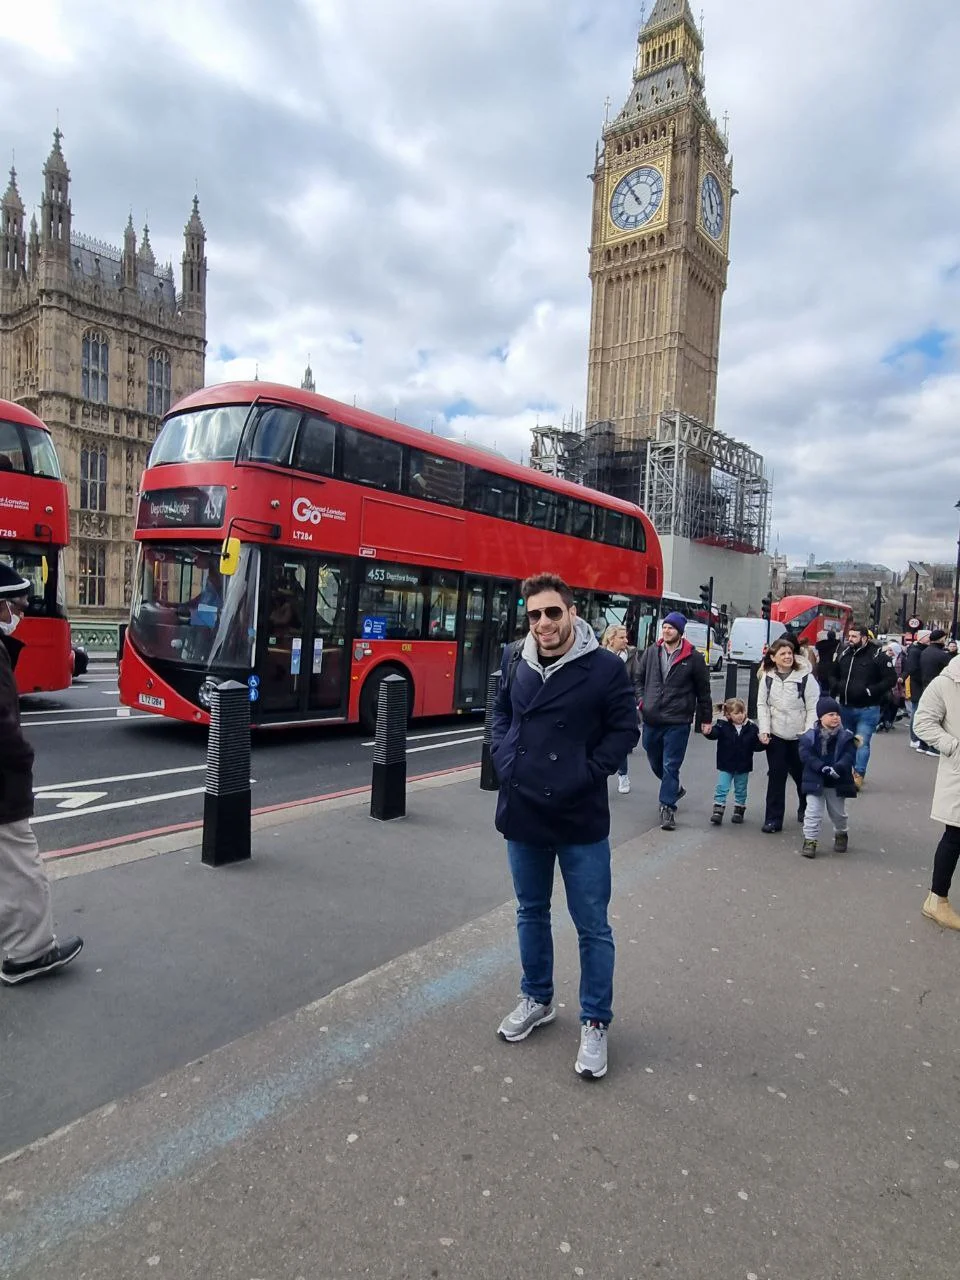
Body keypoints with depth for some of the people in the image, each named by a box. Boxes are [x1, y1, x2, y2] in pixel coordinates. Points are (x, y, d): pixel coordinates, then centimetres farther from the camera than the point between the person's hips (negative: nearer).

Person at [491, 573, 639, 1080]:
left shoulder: (605, 667, -12)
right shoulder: (515, 661, 1)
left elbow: (625, 730, -7)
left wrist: (586, 777, -14)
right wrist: (504, 759, 1)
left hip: (581, 820, -4)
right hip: (522, 813, 4)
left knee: (592, 926, 7)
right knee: (531, 912, 20)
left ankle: (595, 1023, 26)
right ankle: (537, 999, 41)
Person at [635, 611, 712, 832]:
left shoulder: (693, 657, -4)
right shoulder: (652, 652, 4)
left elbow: (703, 690, 3)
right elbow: (639, 678, 16)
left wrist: (706, 718, 6)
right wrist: (642, 701, 2)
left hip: (677, 722, -4)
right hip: (651, 720, 4)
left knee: (670, 766, -3)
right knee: (655, 763, 18)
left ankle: (667, 807, 6)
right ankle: (674, 789, 43)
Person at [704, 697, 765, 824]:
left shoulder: (751, 728, -6)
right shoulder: (723, 725, -11)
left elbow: (756, 746, -2)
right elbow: (714, 733, -26)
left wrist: (762, 743, -23)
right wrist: (709, 732, -48)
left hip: (743, 766, 2)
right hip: (725, 766, -2)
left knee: (741, 790, 16)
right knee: (722, 789, -3)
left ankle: (739, 810, 31)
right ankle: (718, 811, 4)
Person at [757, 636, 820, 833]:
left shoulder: (805, 676, -10)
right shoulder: (767, 677, -1)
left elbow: (813, 707, -9)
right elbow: (762, 704, 2)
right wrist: (764, 731, -8)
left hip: (799, 736, -1)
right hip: (775, 735, 1)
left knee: (802, 775, 15)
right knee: (776, 776, 2)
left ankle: (806, 809, 40)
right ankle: (773, 819, 7)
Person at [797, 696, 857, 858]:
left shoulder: (846, 737, -4)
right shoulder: (809, 736, -8)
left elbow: (849, 755, -13)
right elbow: (806, 755, -15)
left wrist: (837, 768, -30)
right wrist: (822, 768, -27)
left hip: (837, 783, 2)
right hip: (815, 782, -2)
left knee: (838, 813, 19)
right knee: (813, 812, -3)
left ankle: (841, 835, 44)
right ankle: (810, 840, 5)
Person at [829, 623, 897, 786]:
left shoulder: (877, 655, -10)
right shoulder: (843, 653, 7)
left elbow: (891, 679, -12)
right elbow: (833, 674, 21)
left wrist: (871, 691, -18)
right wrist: (836, 687, 2)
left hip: (867, 709, -6)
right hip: (845, 707, 6)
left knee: (862, 742, -10)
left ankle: (859, 774, -5)